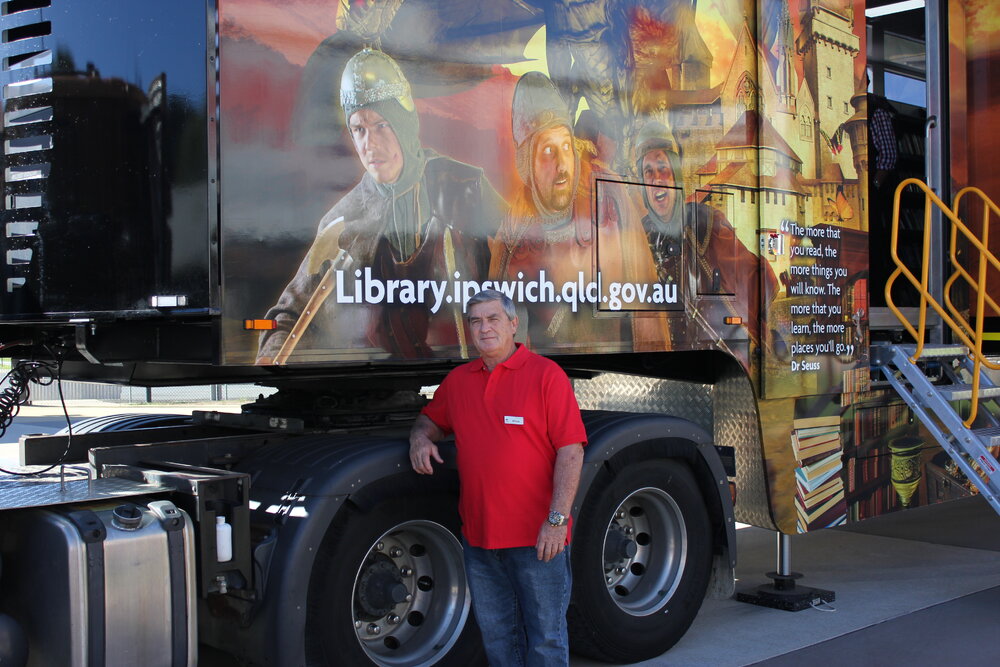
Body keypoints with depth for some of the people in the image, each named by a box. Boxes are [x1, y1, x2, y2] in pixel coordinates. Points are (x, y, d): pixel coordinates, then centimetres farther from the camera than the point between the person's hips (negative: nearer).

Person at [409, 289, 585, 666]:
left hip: (538, 537, -5)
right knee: (496, 634, 16)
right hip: (478, 535, 5)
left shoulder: (546, 374, -6)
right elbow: (431, 419, 27)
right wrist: (420, 437, 2)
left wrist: (557, 518, -18)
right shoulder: (458, 380, 11)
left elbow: (571, 450, -12)